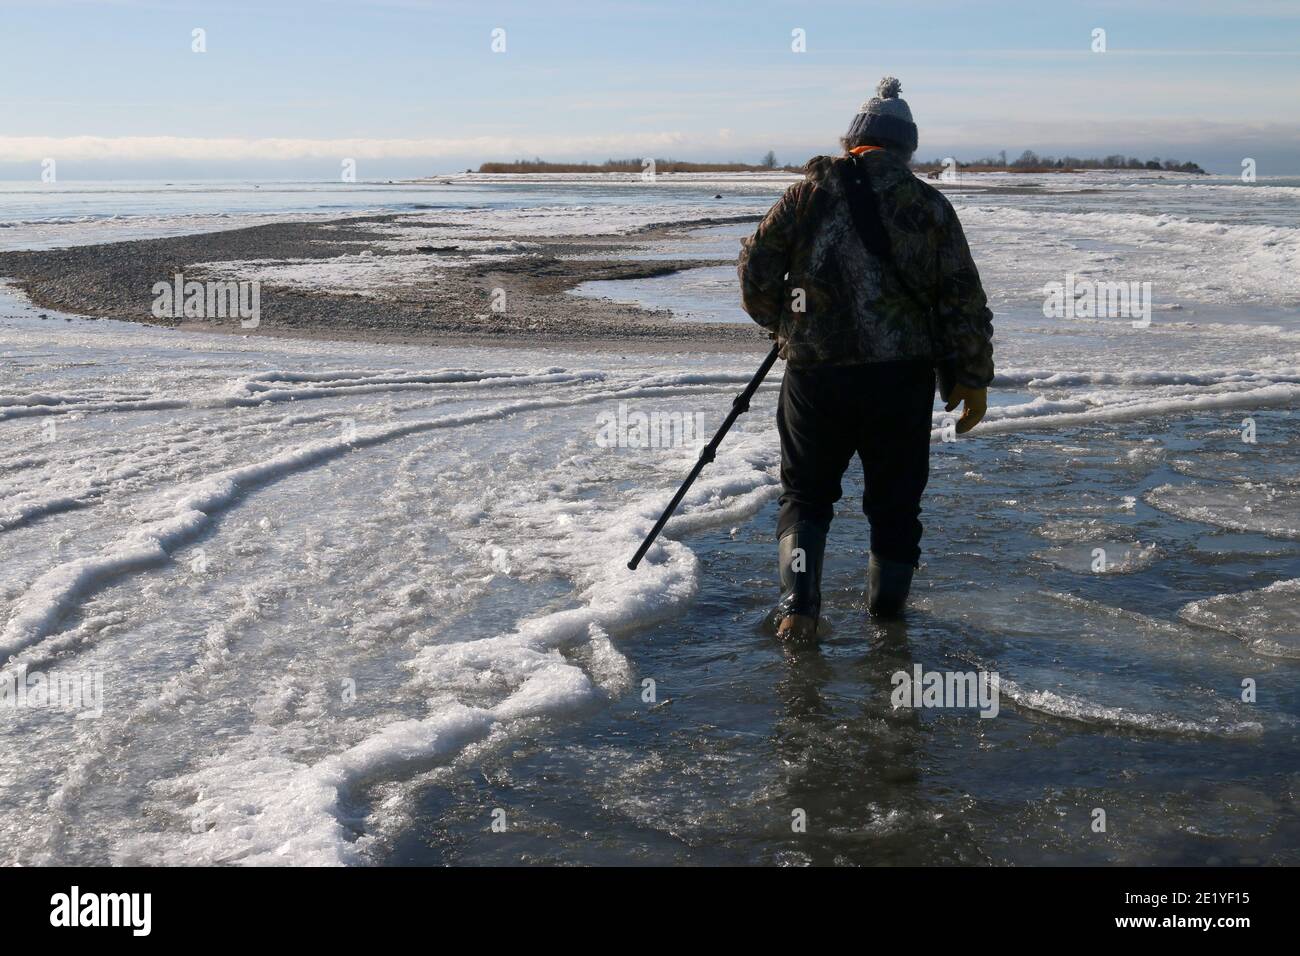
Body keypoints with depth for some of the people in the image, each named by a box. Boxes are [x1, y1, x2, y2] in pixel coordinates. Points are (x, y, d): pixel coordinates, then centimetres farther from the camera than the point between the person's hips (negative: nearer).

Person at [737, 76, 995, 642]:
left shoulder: (812, 191, 0)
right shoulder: (929, 205, 1)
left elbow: (757, 266, 1)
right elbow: (963, 300, 1)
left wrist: (777, 320, 20)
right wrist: (972, 378, 7)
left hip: (814, 369, 0)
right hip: (901, 376, 0)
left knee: (805, 491, 14)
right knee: (895, 496, 16)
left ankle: (799, 605, 1)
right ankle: (886, 603, 25)